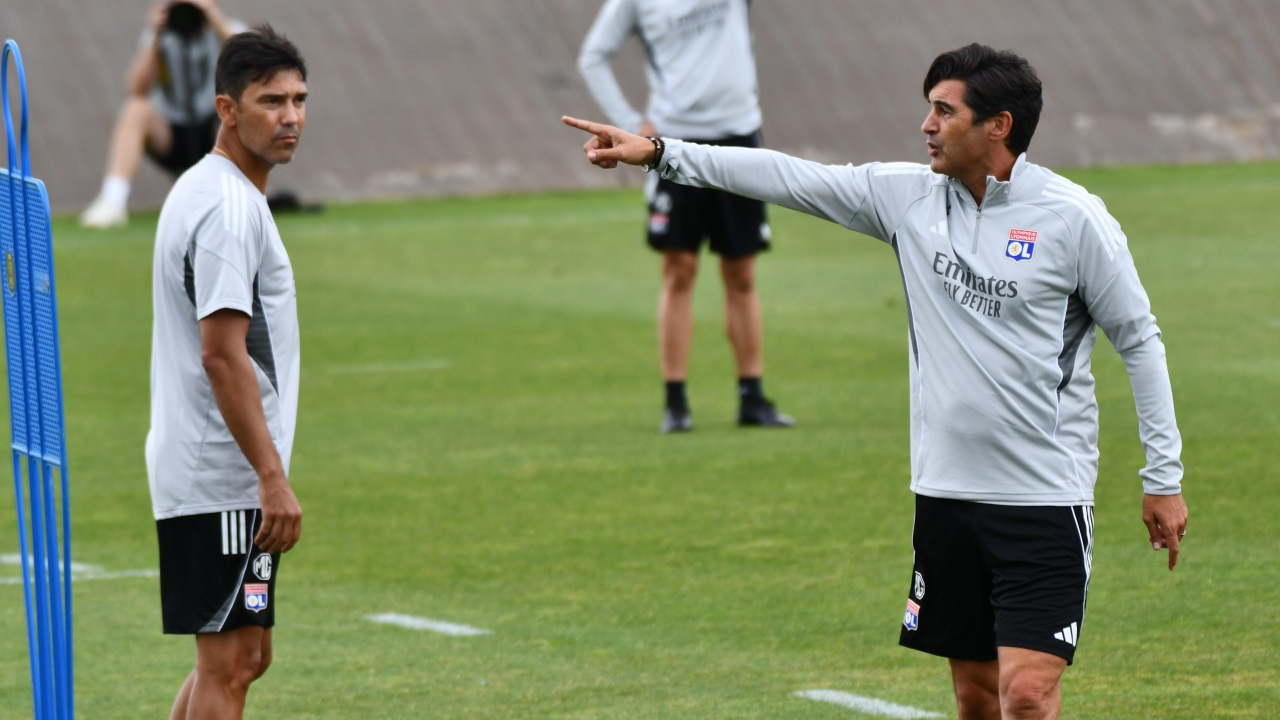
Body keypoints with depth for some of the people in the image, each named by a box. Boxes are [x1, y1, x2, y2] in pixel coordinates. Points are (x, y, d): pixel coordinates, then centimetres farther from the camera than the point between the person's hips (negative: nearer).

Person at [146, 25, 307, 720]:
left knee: (245, 655, 15)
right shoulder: (228, 207, -16)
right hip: (225, 479, -10)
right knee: (228, 663, -7)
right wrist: (272, 477, -22)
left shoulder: (200, 190, 16)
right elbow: (222, 355, -22)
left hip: (201, 475, 10)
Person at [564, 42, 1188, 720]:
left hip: (1045, 503, -5)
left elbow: (1139, 339, -3)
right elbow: (788, 177, 8)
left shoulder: (1072, 218, -9)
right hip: (946, 492, 5)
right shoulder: (908, 195, 5)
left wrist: (1163, 477, -3)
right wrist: (660, 152, 5)